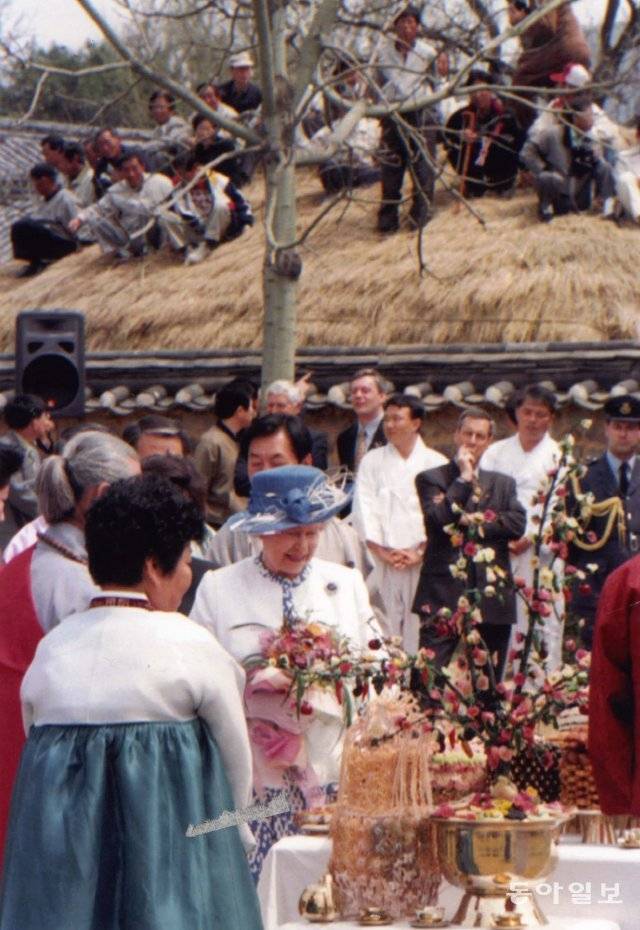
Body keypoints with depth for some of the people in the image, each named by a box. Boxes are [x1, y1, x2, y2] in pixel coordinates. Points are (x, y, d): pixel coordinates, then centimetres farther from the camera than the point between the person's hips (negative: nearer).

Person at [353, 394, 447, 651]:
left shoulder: (436, 463, 9)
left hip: (423, 560, -1)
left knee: (420, 625, -5)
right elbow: (364, 509, 4)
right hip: (382, 562, 1)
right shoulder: (372, 461, 12)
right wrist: (382, 552, -6)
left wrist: (421, 552, -8)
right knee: (385, 626, -5)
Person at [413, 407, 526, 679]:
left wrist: (477, 522, -8)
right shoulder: (431, 479, 6)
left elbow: (518, 523, 2)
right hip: (443, 595, -4)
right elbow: (438, 518, -12)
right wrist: (463, 478, -7)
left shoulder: (503, 484, 18)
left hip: (491, 594, 4)